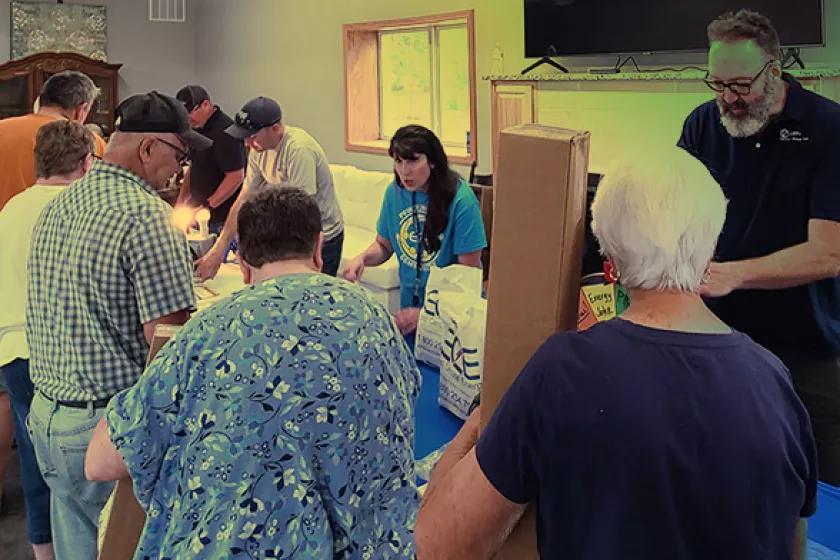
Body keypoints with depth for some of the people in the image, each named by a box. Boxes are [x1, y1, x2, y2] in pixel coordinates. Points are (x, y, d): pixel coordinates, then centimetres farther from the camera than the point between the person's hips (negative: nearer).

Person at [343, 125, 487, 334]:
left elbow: (469, 270, -19)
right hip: (410, 303, 5)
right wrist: (362, 258, -15)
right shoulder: (394, 192, -5)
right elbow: (383, 245, 8)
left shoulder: (461, 199, -21)